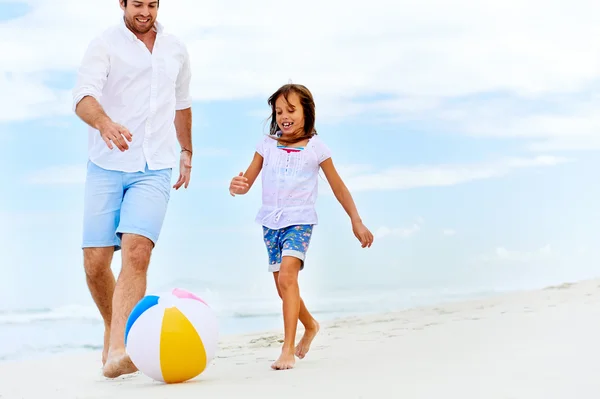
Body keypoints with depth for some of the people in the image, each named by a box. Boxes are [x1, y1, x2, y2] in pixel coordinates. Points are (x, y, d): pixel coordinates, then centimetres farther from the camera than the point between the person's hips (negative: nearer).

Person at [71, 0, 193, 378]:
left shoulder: (176, 49, 12)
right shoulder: (105, 44, -2)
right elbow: (83, 95, -18)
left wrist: (186, 152, 32)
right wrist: (103, 122, -39)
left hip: (155, 169, 1)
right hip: (106, 166, -1)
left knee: (137, 251, -20)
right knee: (95, 262, -2)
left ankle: (117, 352, -27)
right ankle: (112, 327, 27)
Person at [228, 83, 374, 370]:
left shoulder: (315, 147, 0)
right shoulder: (267, 145, 5)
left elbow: (338, 186, 7)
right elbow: (246, 182, 1)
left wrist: (356, 221, 7)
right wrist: (236, 187, -24)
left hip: (300, 220, -4)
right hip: (270, 222, 4)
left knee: (287, 274, -25)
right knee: (283, 287, 12)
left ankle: (288, 349, -24)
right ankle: (310, 325, 42)